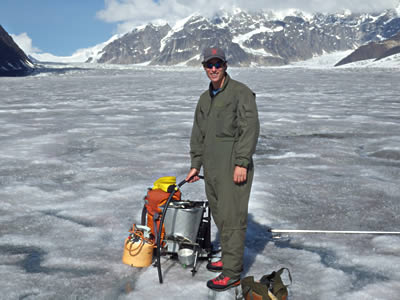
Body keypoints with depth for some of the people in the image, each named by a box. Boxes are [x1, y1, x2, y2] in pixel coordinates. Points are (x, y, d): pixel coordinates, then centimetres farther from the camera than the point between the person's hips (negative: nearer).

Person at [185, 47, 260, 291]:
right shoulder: (205, 99, 17)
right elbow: (198, 134, 21)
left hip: (234, 166, -8)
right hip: (212, 168, 8)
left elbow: (250, 128, -15)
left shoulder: (241, 92, -7)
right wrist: (195, 165, 17)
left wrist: (242, 163, -20)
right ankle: (230, 259, 28)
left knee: (232, 217, -6)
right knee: (219, 214, 14)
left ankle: (232, 273, 0)